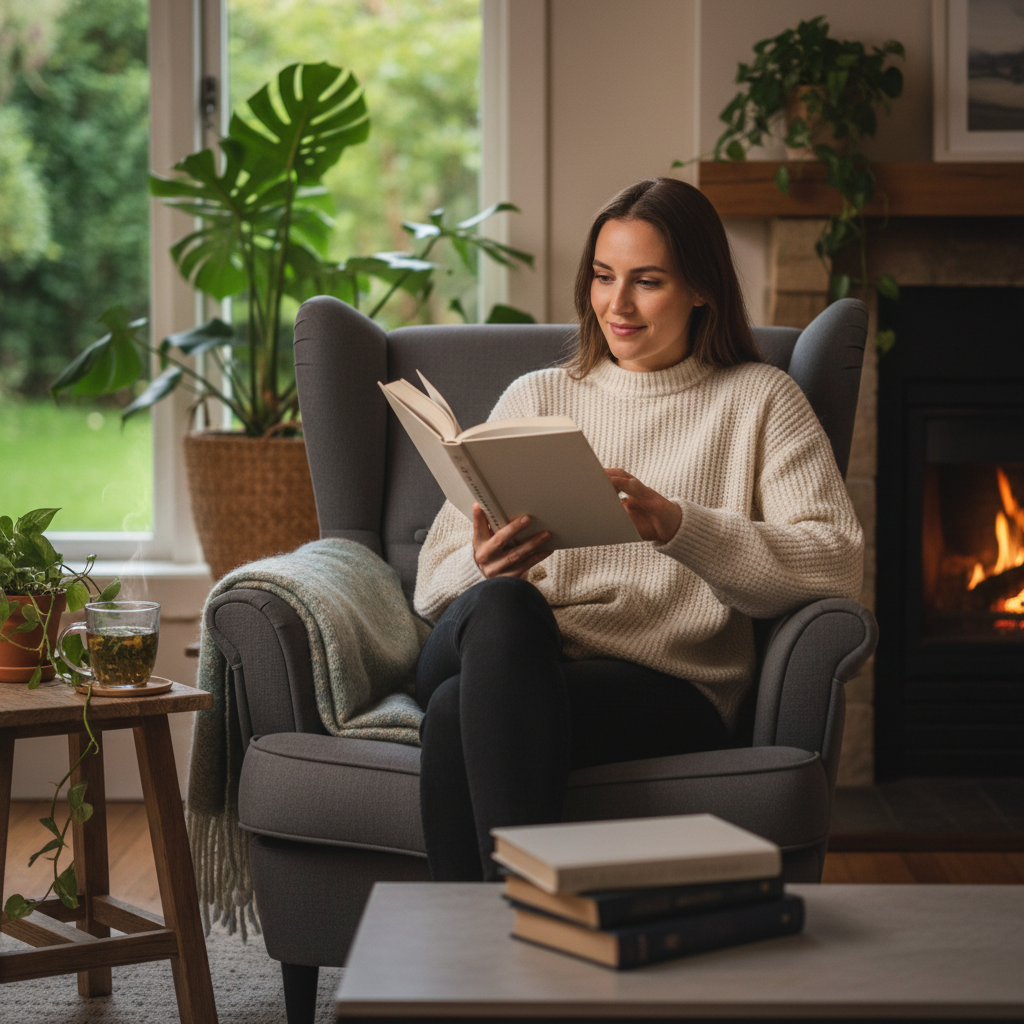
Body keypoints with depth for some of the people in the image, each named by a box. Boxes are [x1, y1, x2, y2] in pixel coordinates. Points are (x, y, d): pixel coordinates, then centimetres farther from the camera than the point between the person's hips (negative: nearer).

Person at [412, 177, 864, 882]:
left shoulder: (759, 400, 17)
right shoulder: (536, 396, 24)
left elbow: (838, 563, 0)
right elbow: (435, 582, 17)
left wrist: (675, 525, -14)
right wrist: (487, 568, -10)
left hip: (664, 685, -3)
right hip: (512, 651, 3)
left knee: (461, 710, -34)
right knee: (503, 605, -36)